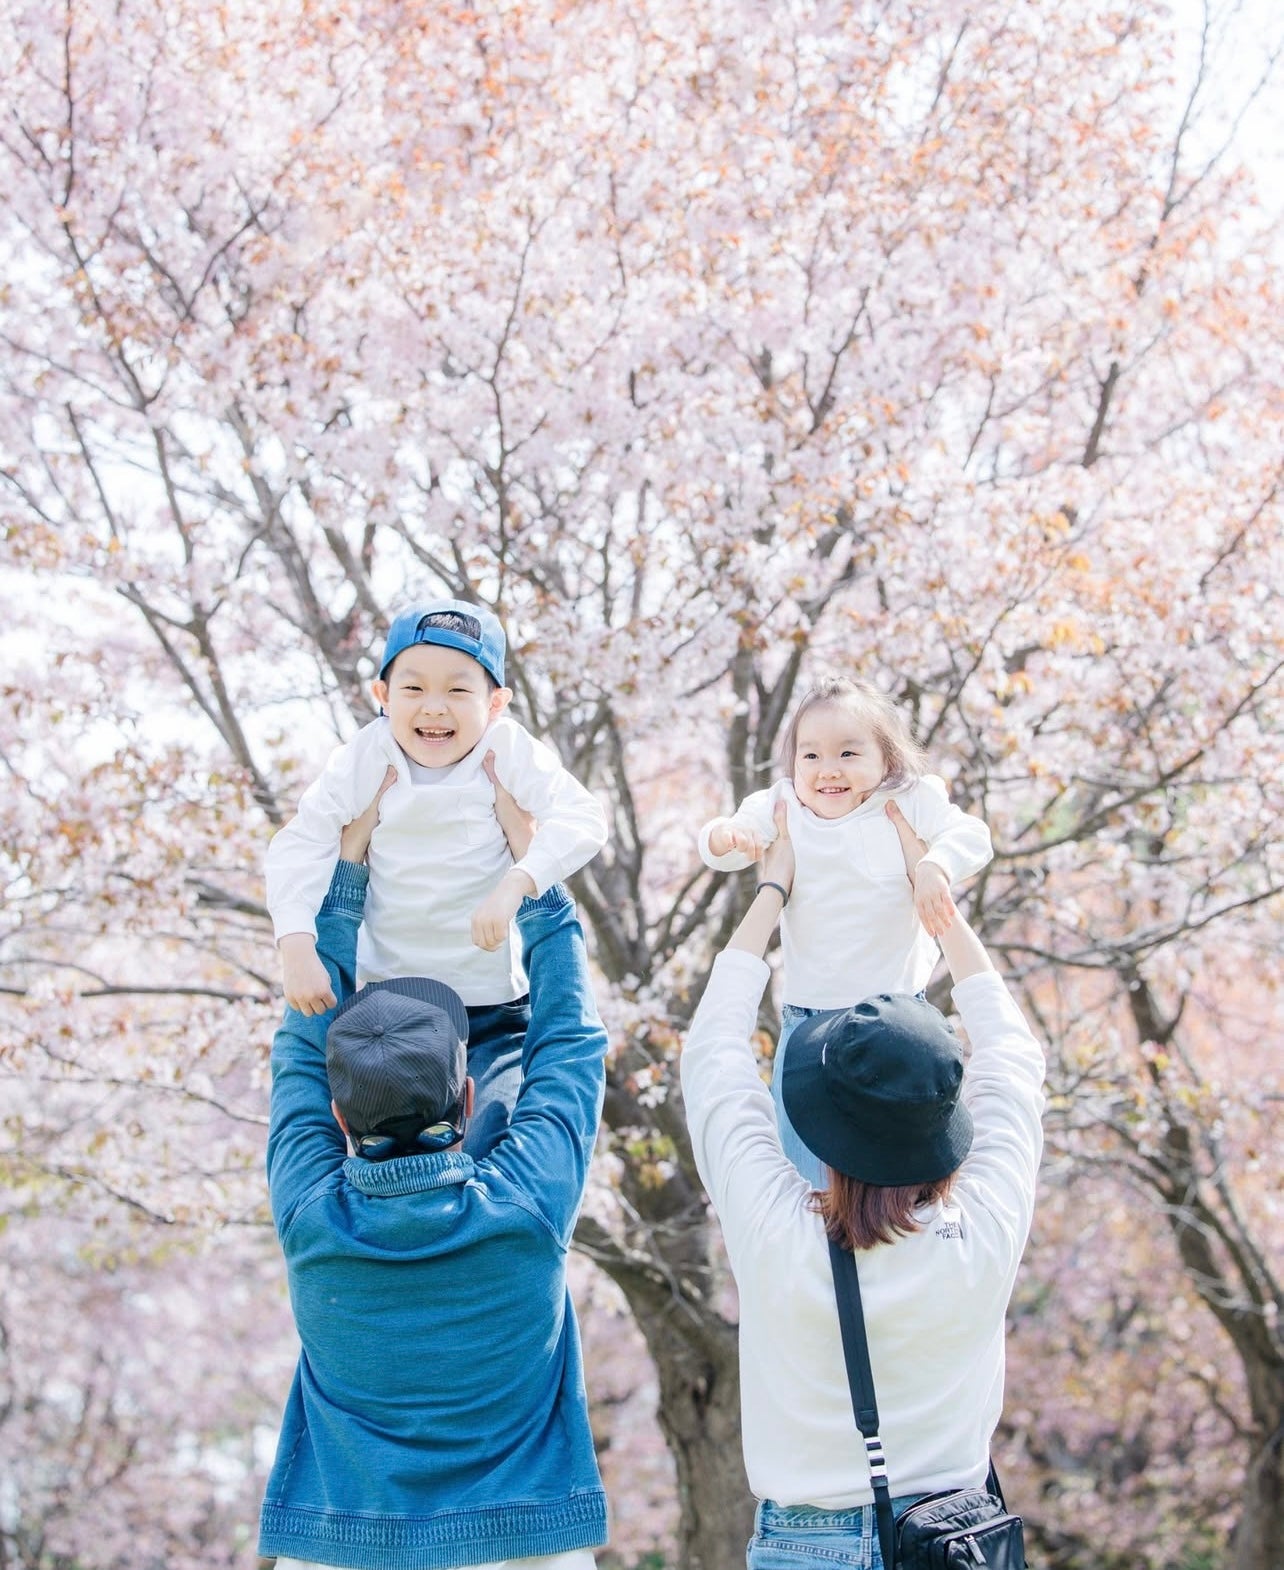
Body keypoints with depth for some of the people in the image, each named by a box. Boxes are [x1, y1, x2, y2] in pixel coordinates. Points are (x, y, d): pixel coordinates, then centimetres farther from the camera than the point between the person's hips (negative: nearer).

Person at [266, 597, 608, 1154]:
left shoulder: (508, 750, -11)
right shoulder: (362, 759, -6)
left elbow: (582, 819, -21)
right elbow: (299, 845, -9)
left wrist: (514, 886, -37)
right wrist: (297, 945, -22)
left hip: (497, 1005, -2)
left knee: (501, 1133, -12)